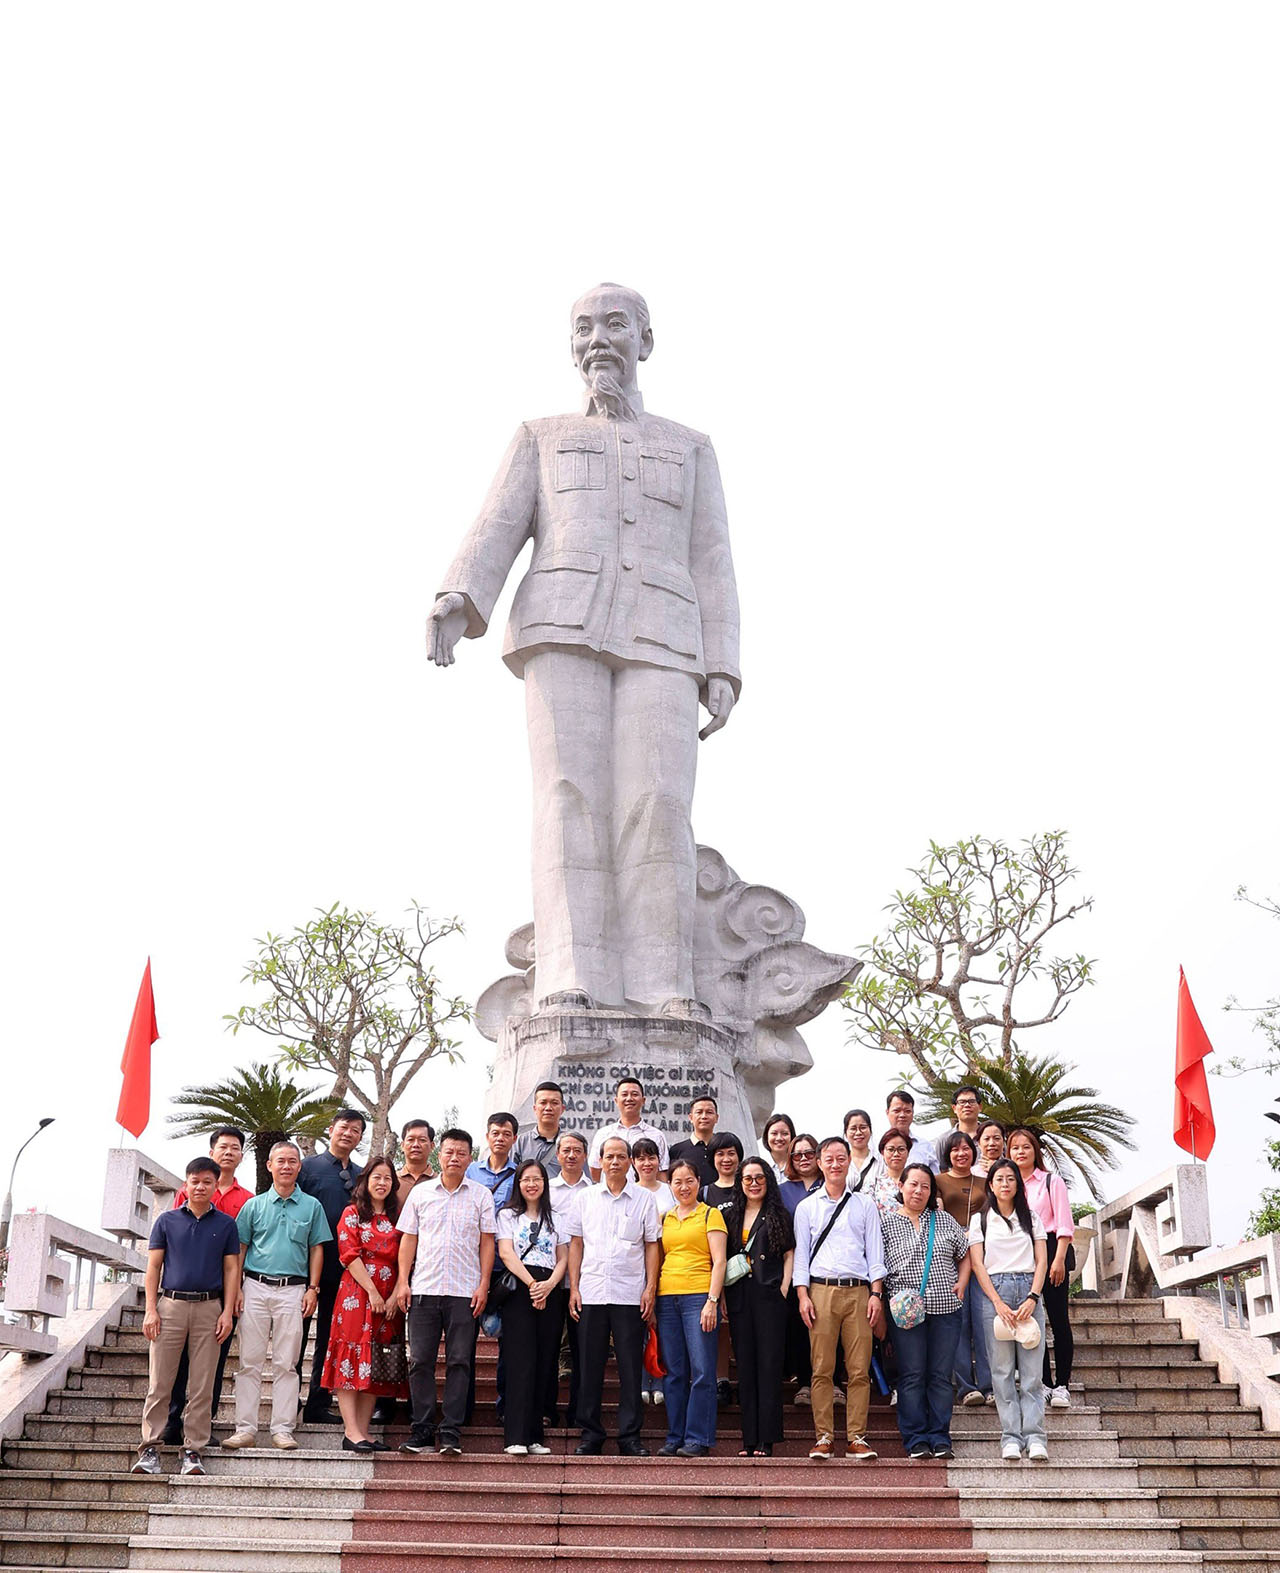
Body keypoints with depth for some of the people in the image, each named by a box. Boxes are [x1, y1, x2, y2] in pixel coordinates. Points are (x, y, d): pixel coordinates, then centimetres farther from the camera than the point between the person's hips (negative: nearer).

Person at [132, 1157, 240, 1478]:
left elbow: (231, 1269, 8)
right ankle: (150, 1447, 6)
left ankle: (193, 1450, 6)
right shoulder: (167, 1221, 7)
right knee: (159, 1382, -1)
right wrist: (151, 1310, -3)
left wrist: (227, 1312, -1)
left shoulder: (226, 1224, 8)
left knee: (203, 1385, 1)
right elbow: (154, 1266, 6)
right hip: (171, 1304, 0)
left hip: (209, 1308, 1)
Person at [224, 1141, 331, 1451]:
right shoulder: (254, 1205, 8)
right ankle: (245, 1428, 4)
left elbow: (316, 1250, 10)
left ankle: (283, 1429, 5)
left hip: (293, 1289, 0)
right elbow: (240, 1249, 9)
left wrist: (313, 1289, 1)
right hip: (256, 1287, 0)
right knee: (250, 1362, 0)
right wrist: (237, 1289, 1)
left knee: (286, 1364, 1)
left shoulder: (311, 1206, 8)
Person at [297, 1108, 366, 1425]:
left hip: (343, 1269, 4)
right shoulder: (307, 1167, 0)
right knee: (297, 1335, 3)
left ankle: (318, 1405, 15)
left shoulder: (361, 1176, 12)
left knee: (330, 1338, 8)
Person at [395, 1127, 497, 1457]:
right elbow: (408, 1239, 10)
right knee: (420, 1360, 1)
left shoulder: (481, 1195, 7)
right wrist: (403, 1281, 3)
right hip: (424, 1289, 1)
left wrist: (483, 1285, -2)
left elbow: (487, 1242, 6)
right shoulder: (420, 1192, 10)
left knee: (460, 1362, -2)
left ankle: (451, 1433, 2)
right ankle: (422, 1431, 8)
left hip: (465, 1291, -1)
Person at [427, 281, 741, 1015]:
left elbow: (711, 569, 15)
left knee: (656, 806, -16)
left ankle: (663, 994, -17)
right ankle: (574, 988, -21)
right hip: (563, 628, 0)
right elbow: (496, 535, 8)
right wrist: (455, 603, -13)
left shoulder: (690, 449, 24)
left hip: (656, 644, 1)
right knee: (572, 798, -16)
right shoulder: (541, 439, 23)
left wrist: (723, 671, 1)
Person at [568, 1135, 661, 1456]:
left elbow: (652, 1246, 7)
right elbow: (576, 1244, 10)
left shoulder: (644, 1199, 6)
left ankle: (630, 1436, 7)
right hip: (591, 1294, 1)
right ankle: (590, 1434, 12)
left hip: (630, 1295, -1)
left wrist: (650, 1288, -1)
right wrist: (573, 1287, 3)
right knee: (590, 1366, 4)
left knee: (631, 1368, 0)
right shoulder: (586, 1198, 10)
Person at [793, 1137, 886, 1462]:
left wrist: (876, 1293, 1)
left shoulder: (865, 1205, 14)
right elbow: (801, 1254, 9)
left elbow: (875, 1252, 11)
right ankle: (824, 1436, 3)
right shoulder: (807, 1207, 12)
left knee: (859, 1369, -3)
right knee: (822, 1368, -3)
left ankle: (857, 1438, 2)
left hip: (858, 1291, 0)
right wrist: (803, 1295, -1)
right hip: (821, 1291, 0)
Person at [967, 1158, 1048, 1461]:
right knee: (1001, 1369, -4)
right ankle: (1011, 1436, -2)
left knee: (1032, 1369, -5)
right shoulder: (981, 1220, 10)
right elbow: (977, 1265, 2)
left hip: (1029, 1290, 1)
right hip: (995, 1290, -1)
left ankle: (1034, 1436, -5)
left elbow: (1041, 1260, 8)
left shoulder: (1031, 1217, 15)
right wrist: (998, 1303, -10)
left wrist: (1032, 1298, -7)